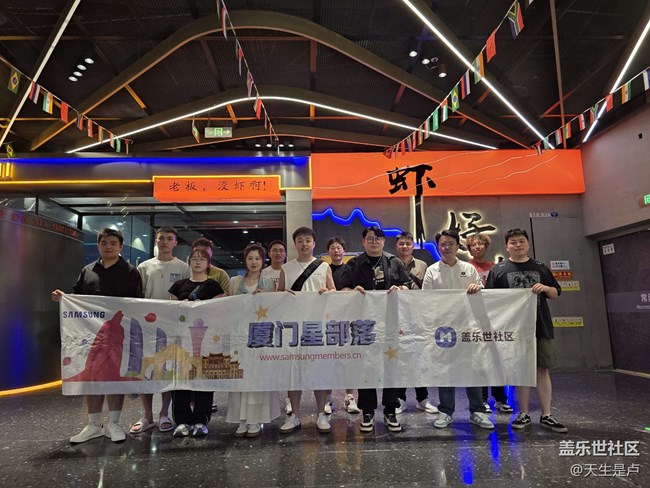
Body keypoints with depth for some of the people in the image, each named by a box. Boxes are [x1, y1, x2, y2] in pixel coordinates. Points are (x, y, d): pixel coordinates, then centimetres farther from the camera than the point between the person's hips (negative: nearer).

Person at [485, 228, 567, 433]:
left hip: (540, 326, 2)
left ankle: (546, 416, 14)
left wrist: (545, 288, -7)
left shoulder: (540, 268, 12)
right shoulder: (499, 269, 3)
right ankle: (524, 414, 19)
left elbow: (556, 294, 15)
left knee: (542, 369, 4)